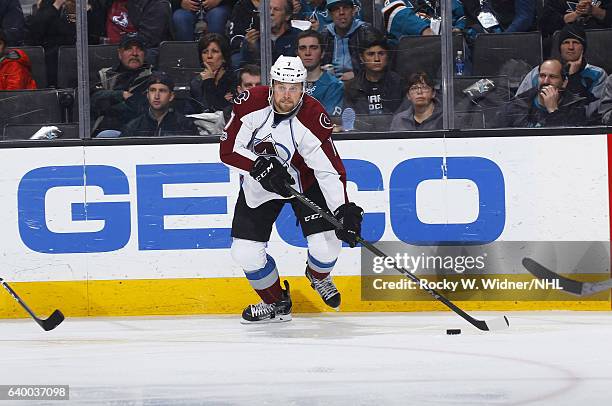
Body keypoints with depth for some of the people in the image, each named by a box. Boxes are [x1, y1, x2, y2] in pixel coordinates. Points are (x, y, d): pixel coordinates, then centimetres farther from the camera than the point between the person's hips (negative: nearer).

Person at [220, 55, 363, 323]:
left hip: (304, 181, -1)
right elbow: (229, 150, -18)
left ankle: (318, 276, 23)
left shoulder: (313, 118, -27)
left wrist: (343, 210, -36)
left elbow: (330, 170, -25)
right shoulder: (250, 104, -23)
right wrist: (260, 166, -34)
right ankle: (276, 303, 20)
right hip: (259, 185, 2)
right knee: (245, 252, -8)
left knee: (326, 244, -16)